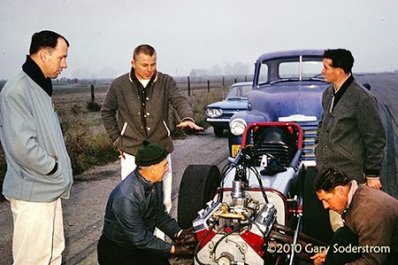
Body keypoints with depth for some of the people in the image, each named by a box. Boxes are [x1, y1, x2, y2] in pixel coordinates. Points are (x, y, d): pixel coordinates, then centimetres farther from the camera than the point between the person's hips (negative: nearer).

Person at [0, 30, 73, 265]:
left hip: (49, 188, 9)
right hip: (33, 192, -9)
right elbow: (22, 146, -26)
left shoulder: (40, 87, 12)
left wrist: (61, 169, 9)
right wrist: (56, 169, -14)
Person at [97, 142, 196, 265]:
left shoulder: (155, 181, -7)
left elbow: (160, 214, 5)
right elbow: (139, 238, -24)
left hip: (143, 245, 6)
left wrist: (179, 233, -9)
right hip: (117, 251, -6)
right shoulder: (126, 197, -32)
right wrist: (172, 249, -20)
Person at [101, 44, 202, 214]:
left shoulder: (166, 82, -1)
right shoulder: (119, 85, -1)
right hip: (131, 152, -1)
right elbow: (107, 111, 11)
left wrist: (187, 118, -38)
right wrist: (117, 139, 5)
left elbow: (179, 100, -16)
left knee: (163, 200, 9)